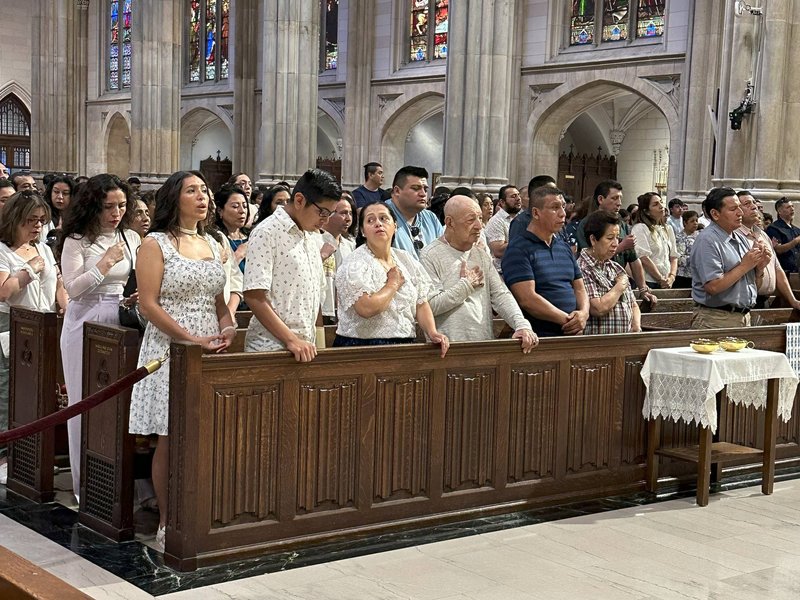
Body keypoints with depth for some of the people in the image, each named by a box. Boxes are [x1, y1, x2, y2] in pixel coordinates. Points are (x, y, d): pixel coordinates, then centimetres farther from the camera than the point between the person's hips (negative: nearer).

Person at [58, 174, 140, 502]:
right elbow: (73, 288, -10)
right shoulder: (77, 241, -4)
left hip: (122, 323, 4)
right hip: (86, 324, -4)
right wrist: (105, 263, -17)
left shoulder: (131, 238, 9)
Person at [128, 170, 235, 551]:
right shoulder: (156, 244, -3)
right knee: (171, 440, -3)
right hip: (170, 349, -5)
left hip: (211, 351, 5)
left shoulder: (213, 246, 15)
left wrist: (227, 330, -3)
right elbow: (148, 304, -10)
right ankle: (167, 524, 8)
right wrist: (192, 339, -16)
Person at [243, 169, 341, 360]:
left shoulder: (312, 235, 14)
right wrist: (292, 340, -19)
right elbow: (254, 296, -16)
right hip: (271, 346, -7)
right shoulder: (266, 233, -9)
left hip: (307, 347, 7)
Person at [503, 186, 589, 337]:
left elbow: (579, 288, 19)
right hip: (538, 337, -6)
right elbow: (527, 299, -14)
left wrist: (584, 313, -2)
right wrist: (567, 319, -11)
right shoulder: (518, 249, -6)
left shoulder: (564, 247, 19)